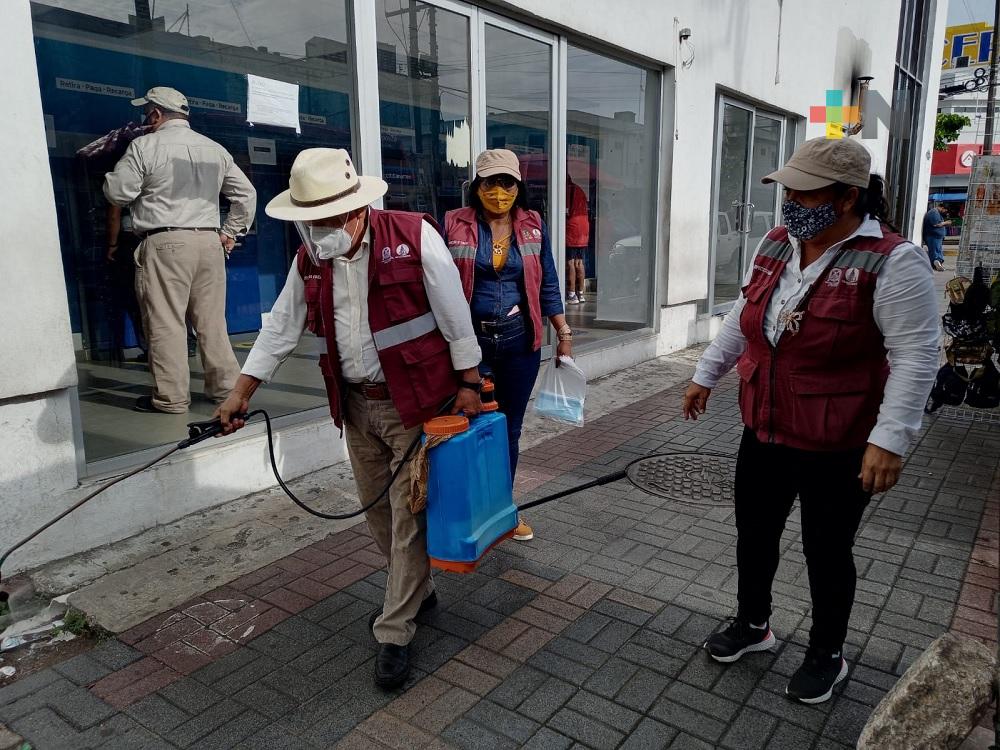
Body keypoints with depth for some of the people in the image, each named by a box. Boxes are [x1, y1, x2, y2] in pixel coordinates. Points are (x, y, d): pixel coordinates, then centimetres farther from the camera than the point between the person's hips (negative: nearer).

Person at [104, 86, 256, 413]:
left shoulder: (145, 146, -2)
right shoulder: (216, 149, 14)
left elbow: (117, 192, -2)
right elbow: (246, 194, 17)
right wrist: (230, 231, 20)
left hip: (164, 243, -5)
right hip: (210, 242, 6)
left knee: (166, 323, -1)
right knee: (212, 320, 11)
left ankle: (171, 397, 3)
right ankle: (225, 385, 16)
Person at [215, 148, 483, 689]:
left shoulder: (414, 237, -15)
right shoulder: (310, 258, 2)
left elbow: (454, 315, -10)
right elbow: (281, 328, 10)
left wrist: (469, 384, -8)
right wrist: (241, 393, 11)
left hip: (416, 402, -6)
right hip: (357, 405, 6)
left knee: (408, 514, -1)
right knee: (376, 509, 15)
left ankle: (395, 633, 13)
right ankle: (417, 590, 38)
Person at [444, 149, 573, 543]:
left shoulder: (534, 227, 6)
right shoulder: (454, 225, -3)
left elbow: (548, 286, 10)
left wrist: (564, 334, 8)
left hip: (520, 340, 3)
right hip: (470, 339, -2)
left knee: (510, 428, 12)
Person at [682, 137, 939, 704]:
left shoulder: (892, 262, -17)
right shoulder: (777, 245, 3)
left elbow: (917, 356, -19)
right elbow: (743, 318, 14)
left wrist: (891, 439, -24)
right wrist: (706, 375, 18)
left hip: (837, 447, -6)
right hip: (764, 431, 6)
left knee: (827, 551, 12)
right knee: (755, 534, 19)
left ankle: (828, 655, 36)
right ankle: (753, 624, 43)